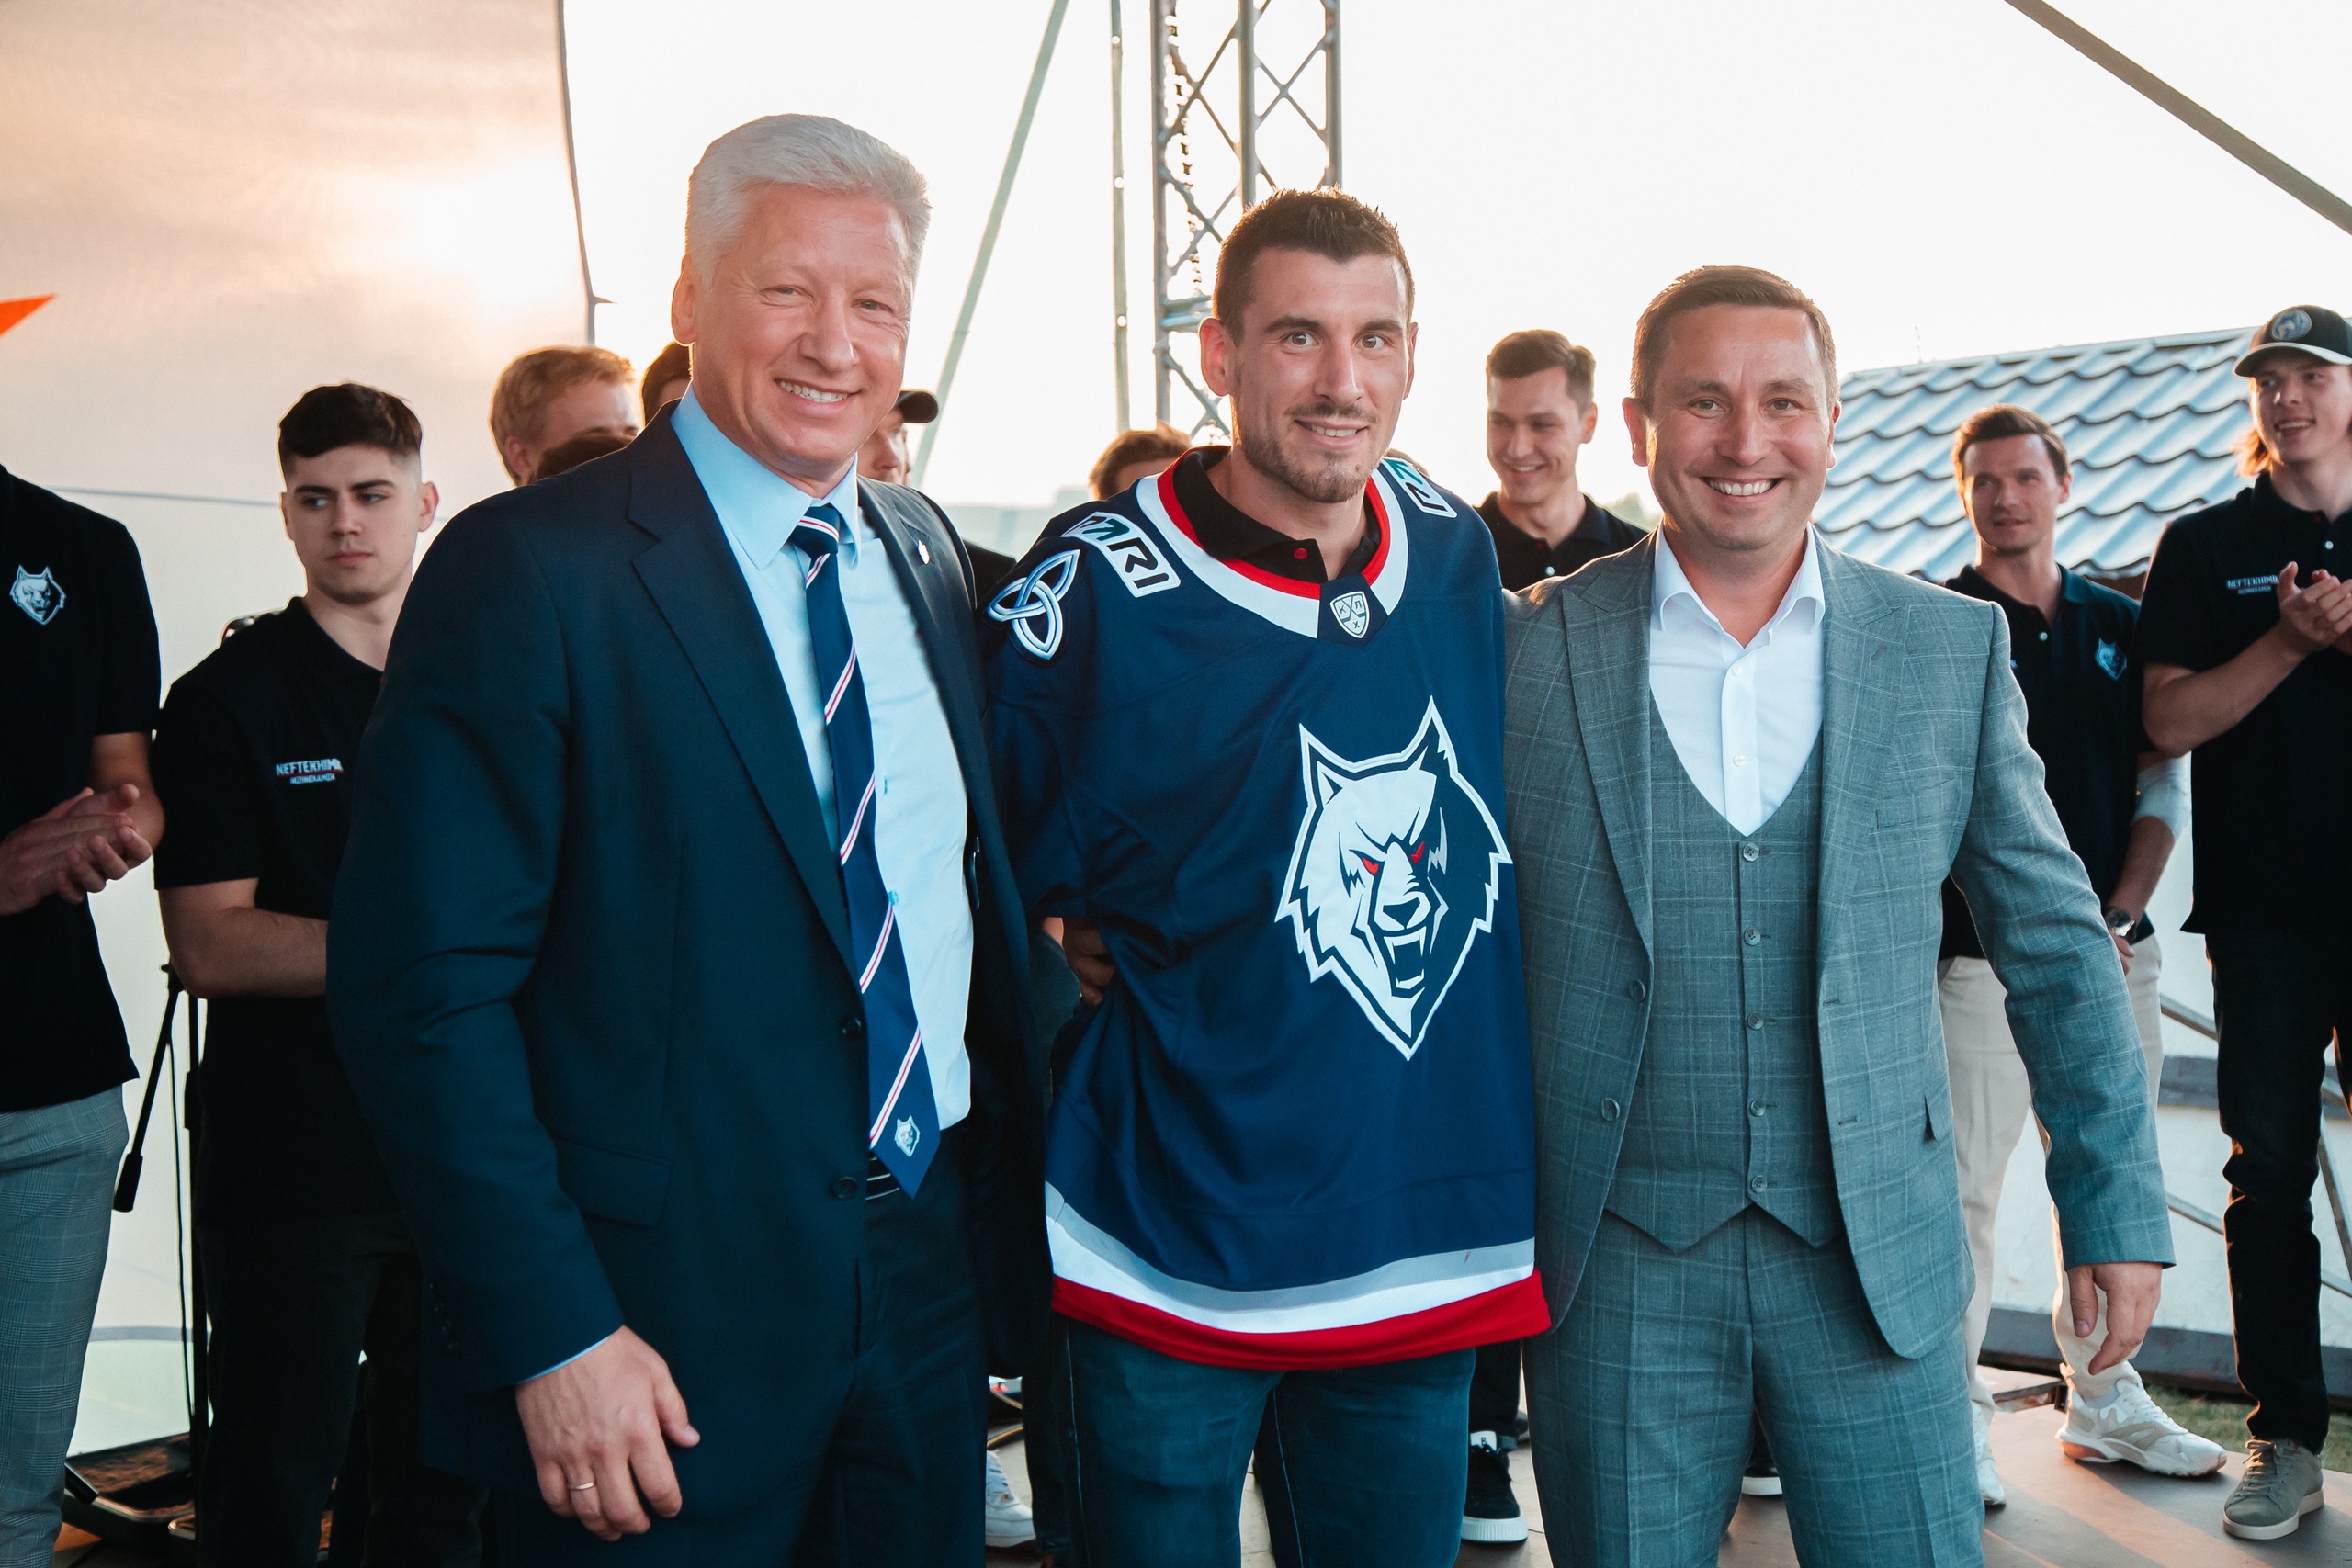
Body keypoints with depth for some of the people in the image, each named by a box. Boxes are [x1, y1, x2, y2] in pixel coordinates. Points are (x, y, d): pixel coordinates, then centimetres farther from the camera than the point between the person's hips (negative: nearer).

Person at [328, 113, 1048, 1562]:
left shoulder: (927, 556, 8)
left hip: (934, 1281, 6)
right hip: (659, 1336, -6)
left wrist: (1008, 1220, 10)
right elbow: (424, 988, -15)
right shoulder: (525, 571, -12)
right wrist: (550, 1333, -19)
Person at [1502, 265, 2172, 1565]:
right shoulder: (1525, 654, -3)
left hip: (1878, 1261, 1)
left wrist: (2115, 1202, 7)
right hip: (1617, 1265, -1)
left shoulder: (1954, 651, 2)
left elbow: (2055, 942, 8)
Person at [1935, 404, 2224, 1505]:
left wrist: (2123, 915, -1)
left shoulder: (2119, 624, 13)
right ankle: (1958, 1415, 5)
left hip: (2115, 951, 5)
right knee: (1965, 1180, -5)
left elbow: (2162, 786, 13)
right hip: (1983, 952, -5)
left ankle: (2104, 1404, 23)